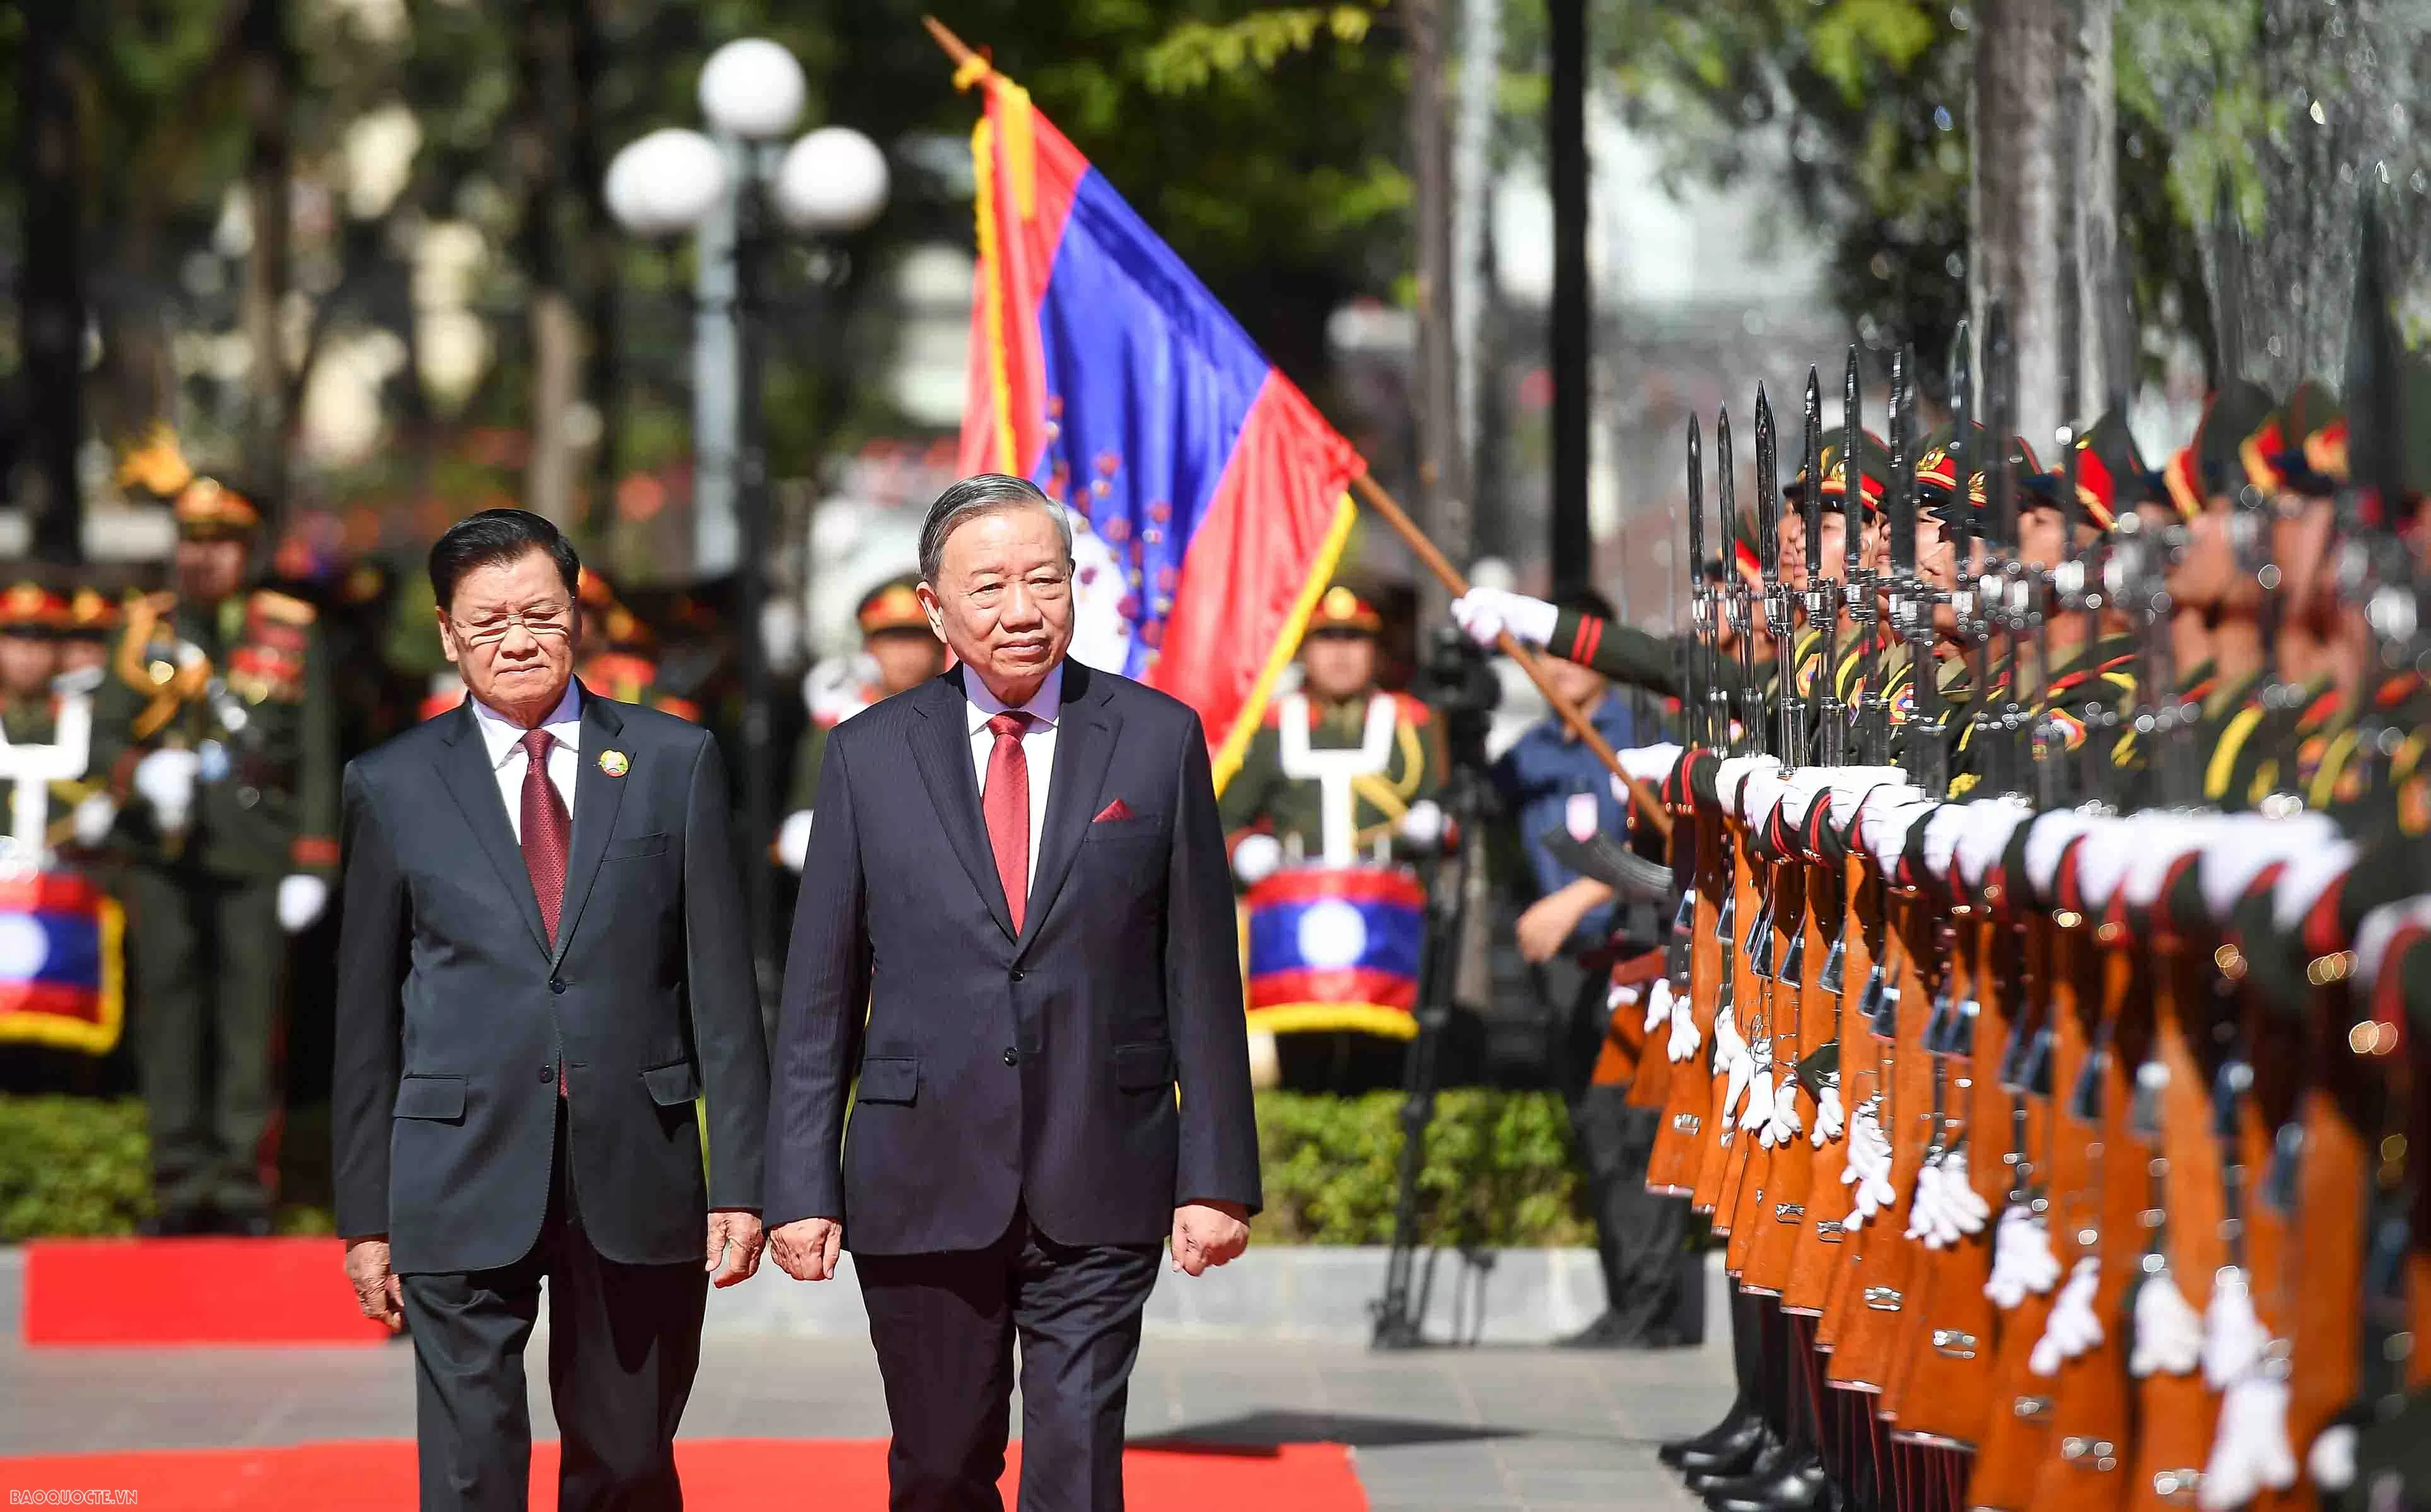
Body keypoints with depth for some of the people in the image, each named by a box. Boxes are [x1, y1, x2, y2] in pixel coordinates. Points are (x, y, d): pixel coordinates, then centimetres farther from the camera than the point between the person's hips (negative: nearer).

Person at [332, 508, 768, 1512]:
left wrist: (740, 1177, -1)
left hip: (636, 1175, 1)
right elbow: (366, 1020, 8)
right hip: (463, 1188, -1)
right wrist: (366, 1214, 5)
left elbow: (722, 986, 5)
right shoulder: (394, 787, 6)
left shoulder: (675, 762, 7)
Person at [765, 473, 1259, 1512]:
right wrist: (802, 1186, -1)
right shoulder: (869, 756, 4)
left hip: (1098, 1192, -1)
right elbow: (819, 991, 6)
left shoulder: (1158, 739, 3)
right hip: (924, 1185, 1)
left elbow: (1202, 975, 3)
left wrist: (1218, 1175, -1)